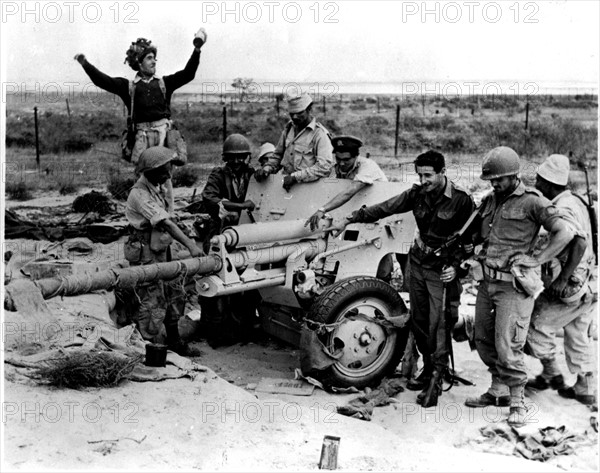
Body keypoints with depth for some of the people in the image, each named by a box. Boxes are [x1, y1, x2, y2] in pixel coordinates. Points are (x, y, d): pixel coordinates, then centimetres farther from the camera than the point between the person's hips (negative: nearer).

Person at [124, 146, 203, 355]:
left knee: (175, 292, 16)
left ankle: (173, 339, 32)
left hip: (163, 250, 9)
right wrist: (190, 245, -34)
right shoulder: (140, 194, -22)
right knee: (152, 302, -3)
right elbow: (165, 223, -30)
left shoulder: (159, 188, 6)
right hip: (146, 254, -9)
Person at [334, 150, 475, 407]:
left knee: (438, 323, -8)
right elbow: (387, 207, 1)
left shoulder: (461, 200, -15)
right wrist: (354, 217, -5)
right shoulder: (418, 193, -1)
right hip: (418, 261, 6)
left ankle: (436, 380, 0)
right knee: (418, 319, 12)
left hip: (442, 269, -6)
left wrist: (456, 265, -18)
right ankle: (428, 367, 28)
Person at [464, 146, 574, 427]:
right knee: (483, 340, 14)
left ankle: (518, 402, 8)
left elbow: (564, 234, -13)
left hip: (513, 286, -7)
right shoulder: (489, 201, 12)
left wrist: (536, 260, -17)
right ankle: (499, 390, 31)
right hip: (487, 281, 7)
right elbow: (475, 234, 23)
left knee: (507, 346, -8)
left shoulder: (532, 202, -9)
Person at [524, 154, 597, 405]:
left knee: (537, 323, 3)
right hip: (584, 285, 10)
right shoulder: (573, 201, 11)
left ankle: (551, 375, 16)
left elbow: (579, 243, -32)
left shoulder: (564, 208, -20)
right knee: (577, 336, 17)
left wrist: (562, 279, -28)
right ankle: (585, 390, 26)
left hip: (570, 287, -9)